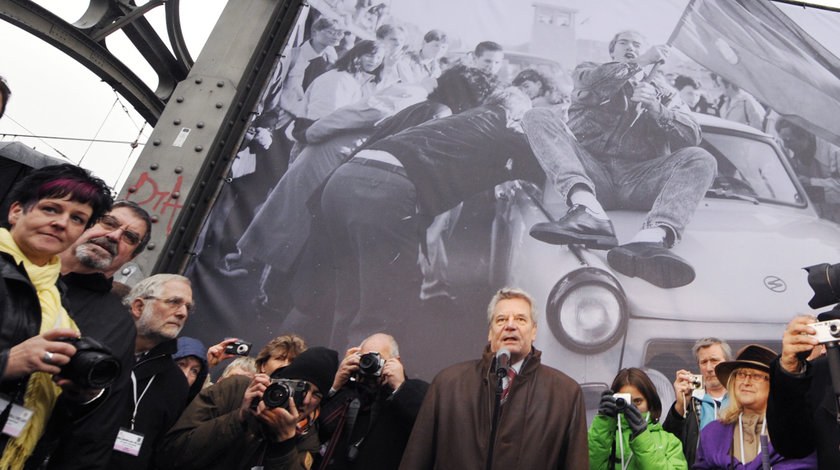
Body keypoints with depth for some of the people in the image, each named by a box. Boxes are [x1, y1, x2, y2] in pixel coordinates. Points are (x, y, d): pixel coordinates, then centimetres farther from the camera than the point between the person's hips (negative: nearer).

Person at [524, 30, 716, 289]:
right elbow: (592, 84, -4)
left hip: (639, 179, 1)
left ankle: (652, 237, -54)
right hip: (594, 174, -1)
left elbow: (691, 137, 11)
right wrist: (640, 62, 1)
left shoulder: (660, 88, 26)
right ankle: (588, 211, -45)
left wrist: (654, 108, -3)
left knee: (701, 159, -23)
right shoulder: (589, 71, 24)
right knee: (537, 117, -17)